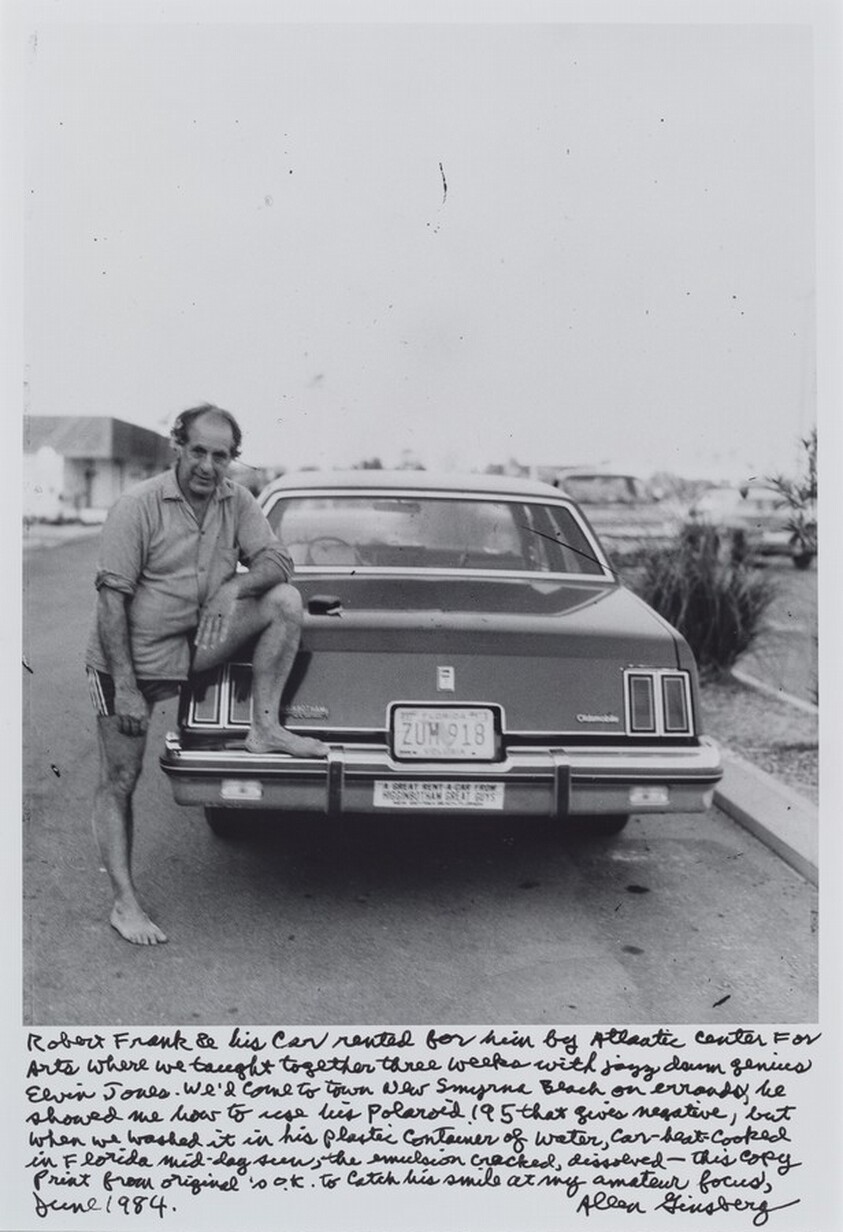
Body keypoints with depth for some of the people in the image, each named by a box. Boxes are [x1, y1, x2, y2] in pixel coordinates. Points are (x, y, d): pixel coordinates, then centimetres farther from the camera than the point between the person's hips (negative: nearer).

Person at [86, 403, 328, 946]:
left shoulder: (237, 502, 0)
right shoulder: (137, 507, -16)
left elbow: (277, 560, -4)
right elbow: (111, 599, -18)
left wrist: (235, 584, -27)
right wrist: (126, 688, -21)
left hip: (195, 646, 4)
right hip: (129, 659, -4)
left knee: (286, 600, -13)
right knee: (119, 782, -2)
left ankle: (265, 727, -10)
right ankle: (125, 903, 10)